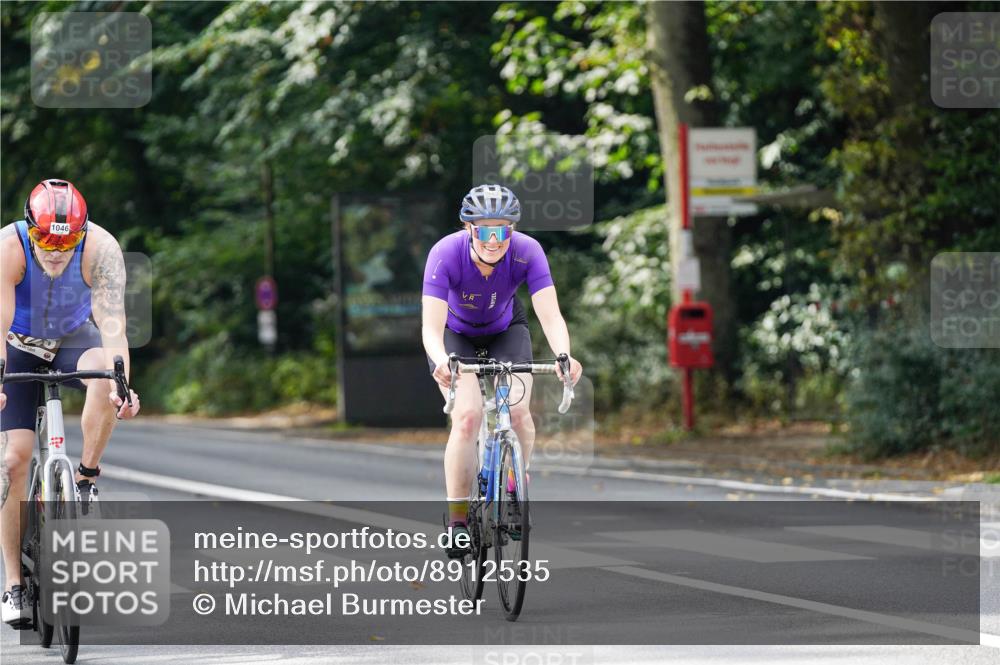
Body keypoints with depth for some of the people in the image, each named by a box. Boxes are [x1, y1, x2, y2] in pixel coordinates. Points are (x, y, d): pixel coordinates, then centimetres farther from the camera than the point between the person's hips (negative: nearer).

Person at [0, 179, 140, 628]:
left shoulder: (101, 249, -30)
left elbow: (112, 323, -38)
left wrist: (121, 385, -54)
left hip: (74, 339, 0)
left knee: (104, 376, -36)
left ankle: (87, 478, -15)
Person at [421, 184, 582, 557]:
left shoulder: (527, 252, -30)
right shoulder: (446, 255, -35)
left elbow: (551, 316, -36)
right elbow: (431, 327, -40)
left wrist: (564, 356, -56)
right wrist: (441, 361, -61)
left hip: (505, 329, 2)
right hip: (456, 334, -2)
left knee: (518, 412, -18)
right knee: (468, 416, -21)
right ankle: (457, 520, -10)